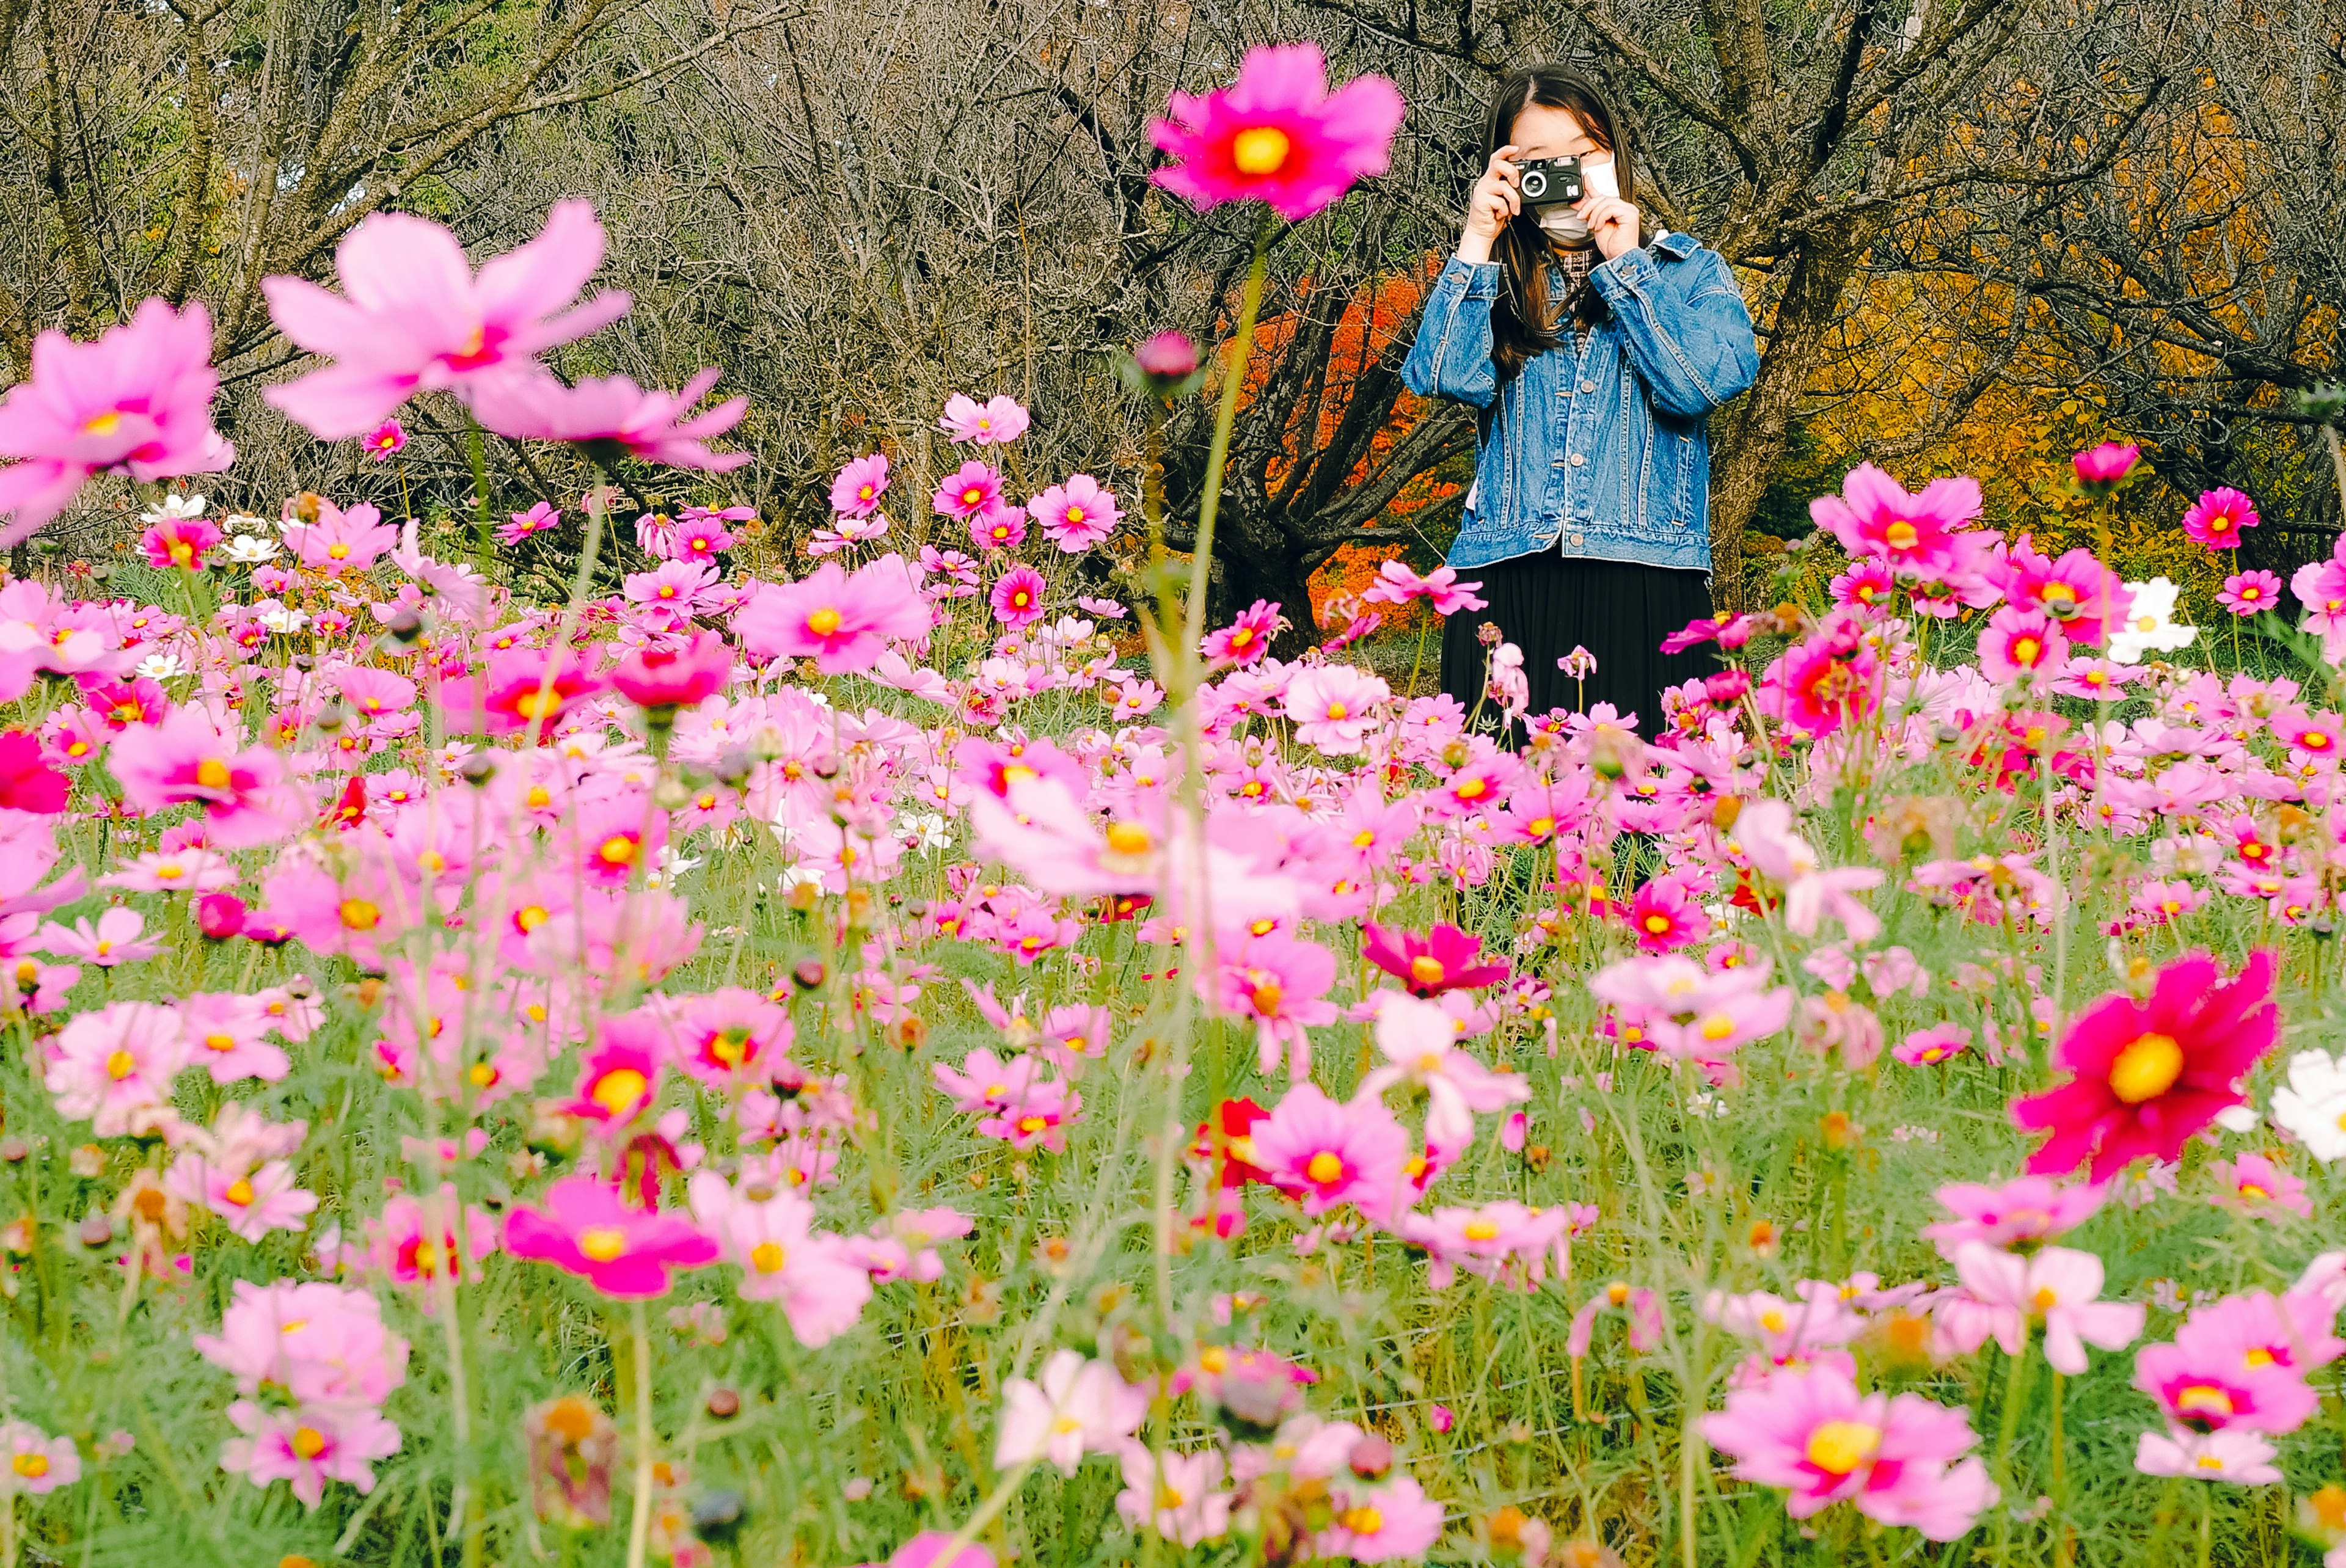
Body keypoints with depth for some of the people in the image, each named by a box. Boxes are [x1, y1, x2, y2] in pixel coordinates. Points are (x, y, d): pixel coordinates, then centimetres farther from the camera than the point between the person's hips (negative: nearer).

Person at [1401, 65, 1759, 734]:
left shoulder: (1688, 270, 12)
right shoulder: (1496, 279, 16)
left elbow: (1704, 383, -7)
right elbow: (1448, 377, -3)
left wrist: (1625, 261, -2)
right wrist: (1478, 242, 0)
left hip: (1643, 583, -1)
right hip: (1505, 581, 1)